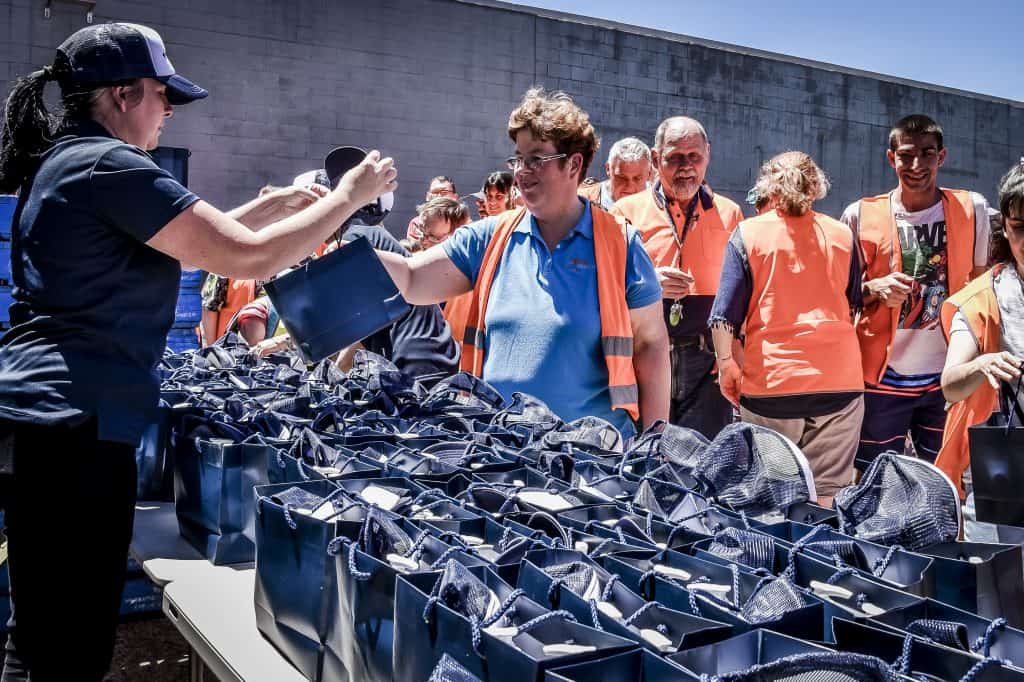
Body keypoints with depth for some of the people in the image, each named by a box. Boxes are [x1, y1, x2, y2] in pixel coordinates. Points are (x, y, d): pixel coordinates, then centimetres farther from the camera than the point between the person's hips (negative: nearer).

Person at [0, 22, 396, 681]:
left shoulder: (63, 159, 17)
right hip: (75, 426, -11)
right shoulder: (113, 166, -13)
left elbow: (182, 245, 26)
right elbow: (249, 259, -17)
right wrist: (351, 194, -5)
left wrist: (273, 205, 22)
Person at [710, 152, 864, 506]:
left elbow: (724, 317, -4)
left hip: (770, 382, -2)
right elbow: (853, 307, 18)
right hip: (839, 383, 2)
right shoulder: (842, 235, 8)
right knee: (826, 496, 6)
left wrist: (727, 367, 6)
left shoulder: (748, 233, 0)